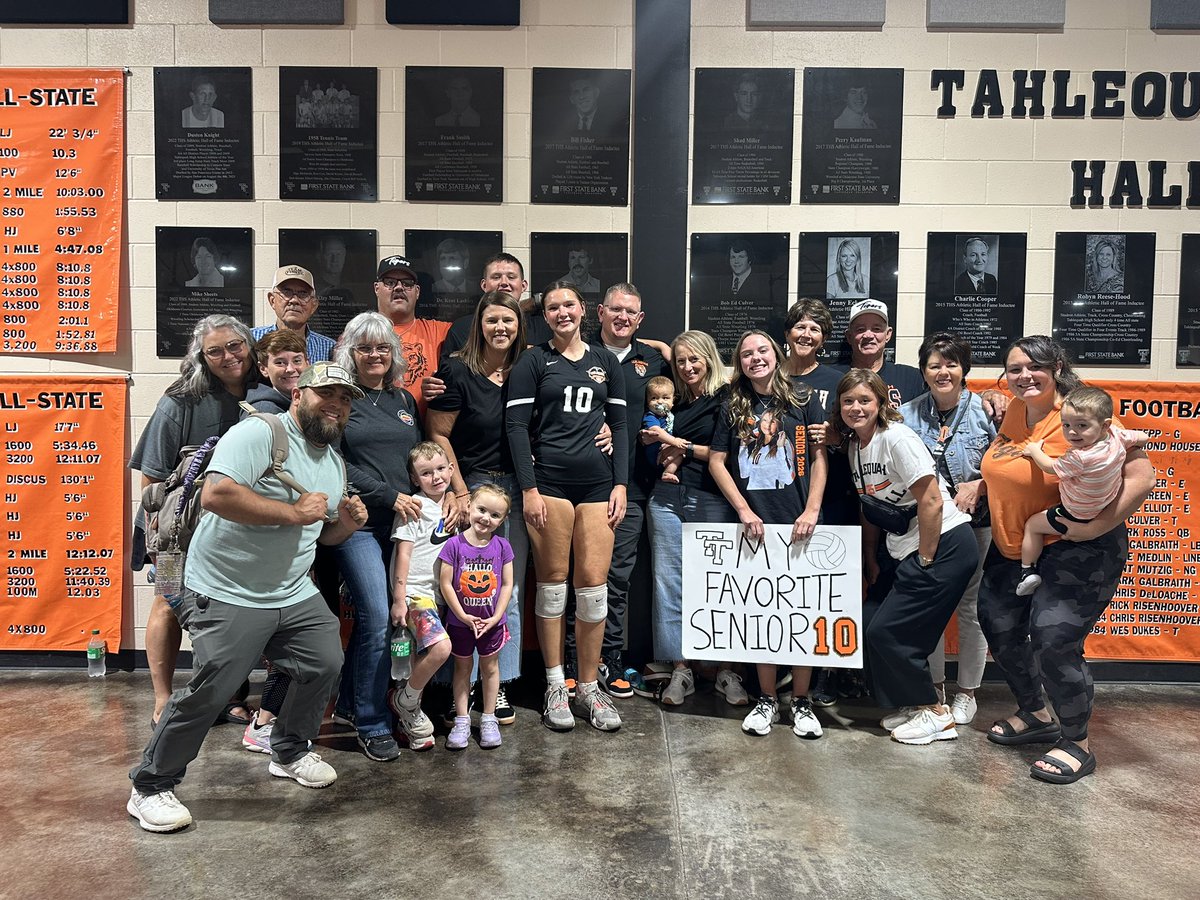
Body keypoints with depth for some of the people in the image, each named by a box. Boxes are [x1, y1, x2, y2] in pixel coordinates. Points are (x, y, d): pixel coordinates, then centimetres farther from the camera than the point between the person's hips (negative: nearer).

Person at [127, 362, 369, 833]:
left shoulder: (334, 462, 12)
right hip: (227, 595, -8)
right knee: (209, 691, -9)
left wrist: (346, 523, -2)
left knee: (325, 664, 6)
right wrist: (293, 512, -25)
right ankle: (149, 789, 12)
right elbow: (216, 494, -30)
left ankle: (290, 753, 31)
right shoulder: (259, 433, -16)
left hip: (295, 594, 8)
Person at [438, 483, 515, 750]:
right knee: (462, 667, 14)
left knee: (490, 667, 14)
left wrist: (496, 617, -11)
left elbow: (507, 584, -4)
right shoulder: (455, 544, -14)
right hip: (460, 621, -1)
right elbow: (446, 584, -12)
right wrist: (464, 616, -14)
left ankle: (488, 718, 28)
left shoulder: (501, 546, -8)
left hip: (491, 622, 1)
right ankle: (462, 720, 25)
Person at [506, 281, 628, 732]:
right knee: (552, 581, 2)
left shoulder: (605, 362, 14)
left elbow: (619, 425, 13)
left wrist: (621, 484, 4)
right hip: (549, 482, -2)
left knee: (594, 582, 0)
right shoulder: (533, 361, 5)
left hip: (597, 483, 2)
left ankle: (589, 687, 12)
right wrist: (528, 488, -9)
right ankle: (555, 685, 14)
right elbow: (517, 426, -1)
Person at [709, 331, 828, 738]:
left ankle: (801, 701, 14)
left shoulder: (803, 399, 5)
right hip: (754, 523, 1)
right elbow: (717, 462, 7)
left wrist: (812, 510, -7)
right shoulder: (733, 407, 9)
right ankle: (766, 699, 16)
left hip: (798, 523, -1)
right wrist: (744, 510, -3)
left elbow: (820, 457, 3)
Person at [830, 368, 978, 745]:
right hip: (902, 549, 9)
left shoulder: (896, 438, -18)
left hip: (945, 545, -9)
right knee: (869, 624, 5)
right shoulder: (855, 446, 9)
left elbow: (932, 502, -21)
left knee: (886, 631, -9)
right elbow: (871, 508, 17)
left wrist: (925, 561, -16)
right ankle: (914, 703, 23)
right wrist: (871, 561, 16)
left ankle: (935, 713, 10)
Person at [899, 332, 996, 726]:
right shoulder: (908, 414, 0)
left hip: (975, 523, -2)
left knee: (969, 607, 8)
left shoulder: (985, 411, -8)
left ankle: (967, 691, 25)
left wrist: (977, 486, -20)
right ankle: (934, 685, 29)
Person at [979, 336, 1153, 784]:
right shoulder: (1015, 411, 3)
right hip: (1012, 548, 8)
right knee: (998, 628, 14)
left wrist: (1096, 527, -28)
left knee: (1054, 642, -13)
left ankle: (1078, 745, 11)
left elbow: (1141, 476, -23)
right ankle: (1035, 716, 37)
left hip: (1075, 551, -8)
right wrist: (981, 484, 7)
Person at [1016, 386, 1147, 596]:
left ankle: (1028, 571, 15)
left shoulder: (1079, 458, -38)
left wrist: (1034, 450, -3)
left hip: (1078, 518, -7)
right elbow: (1143, 437, 3)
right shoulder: (1116, 435, -17)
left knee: (1031, 525, 9)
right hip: (1106, 508, 8)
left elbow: (1049, 467, -20)